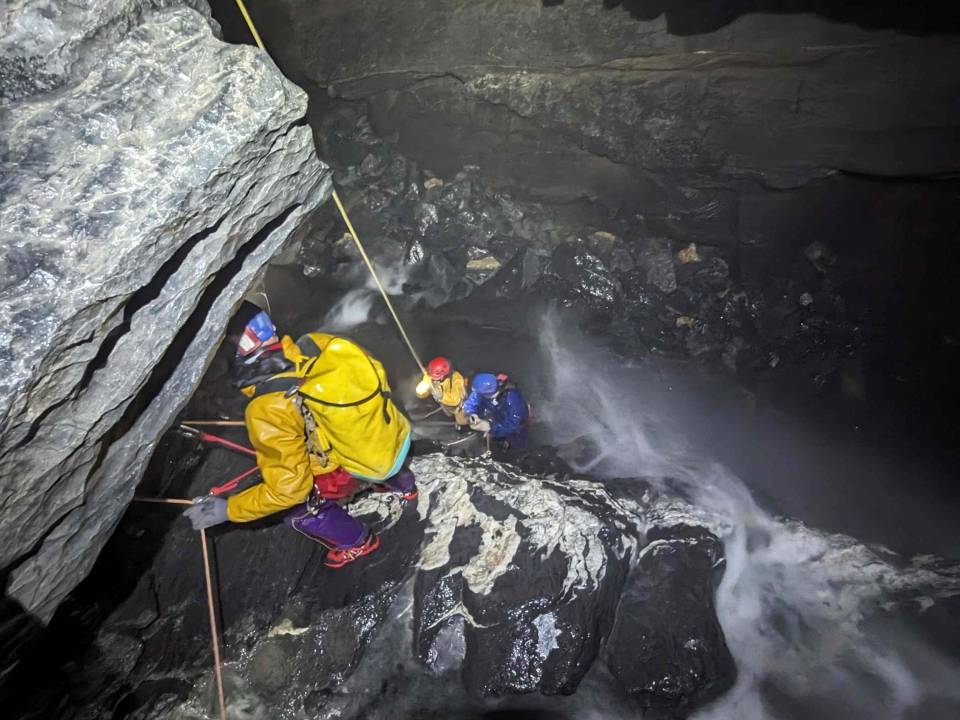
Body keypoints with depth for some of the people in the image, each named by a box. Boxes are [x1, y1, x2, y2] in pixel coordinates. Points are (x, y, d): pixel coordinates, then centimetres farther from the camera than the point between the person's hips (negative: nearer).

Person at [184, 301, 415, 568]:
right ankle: (403, 484, 58)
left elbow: (289, 488, -22)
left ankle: (358, 541, 37)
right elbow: (376, 373, 3)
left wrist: (228, 509, -8)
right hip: (397, 436, 6)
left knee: (297, 507, 16)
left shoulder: (268, 410, -29)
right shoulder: (321, 344, -14)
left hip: (364, 467, -6)